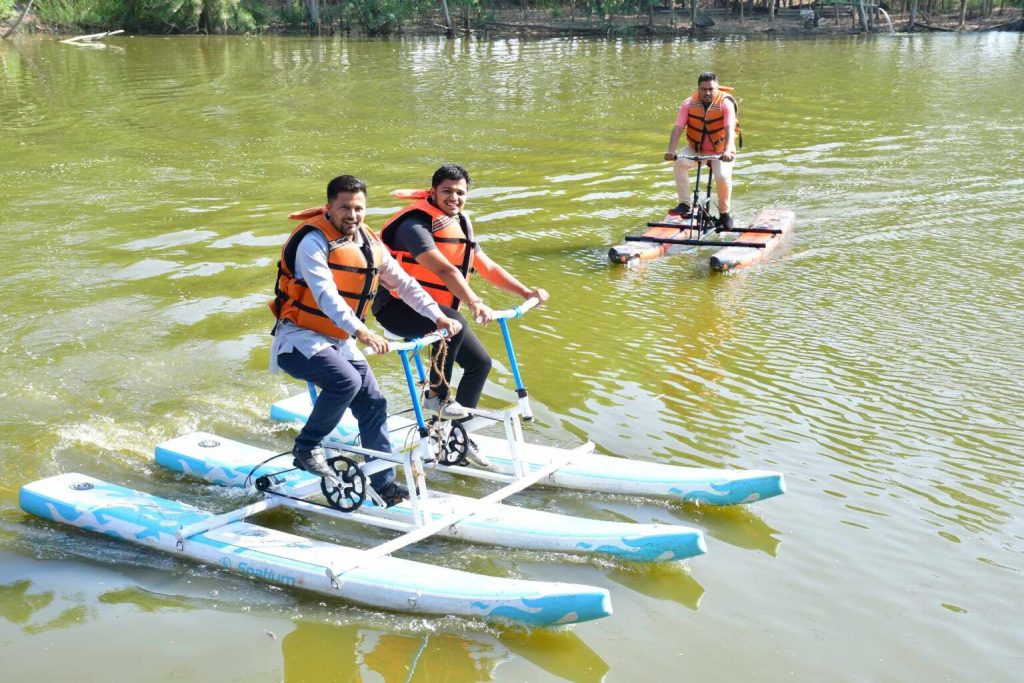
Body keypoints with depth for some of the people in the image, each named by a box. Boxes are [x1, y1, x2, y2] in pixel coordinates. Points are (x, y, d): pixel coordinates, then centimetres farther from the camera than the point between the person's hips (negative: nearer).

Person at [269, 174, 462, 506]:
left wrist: (438, 317, 1)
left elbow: (403, 283, 11)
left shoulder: (369, 244, 4)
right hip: (298, 338, -7)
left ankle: (384, 483, 12)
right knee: (346, 381, -31)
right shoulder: (313, 241, -19)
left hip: (340, 342, 8)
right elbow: (326, 295, -33)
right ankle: (306, 449, -11)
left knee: (373, 404, 1)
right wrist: (361, 331, -45)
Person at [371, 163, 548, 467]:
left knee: (480, 362, 4)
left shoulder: (460, 227, 10)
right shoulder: (416, 225, -19)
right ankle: (436, 395, -16)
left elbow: (487, 267, 11)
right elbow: (444, 270, -33)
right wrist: (474, 302, -44)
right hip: (398, 308, -9)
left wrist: (525, 291, 0)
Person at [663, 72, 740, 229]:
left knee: (723, 177, -28)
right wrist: (671, 151, -34)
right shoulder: (689, 103, -12)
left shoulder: (726, 103, -18)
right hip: (696, 149, 2)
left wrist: (727, 150, -48)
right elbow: (678, 128, -19)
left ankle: (724, 213, -3)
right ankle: (684, 204, -19)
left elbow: (730, 128, -31)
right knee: (679, 162, -27)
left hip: (720, 151, -2)